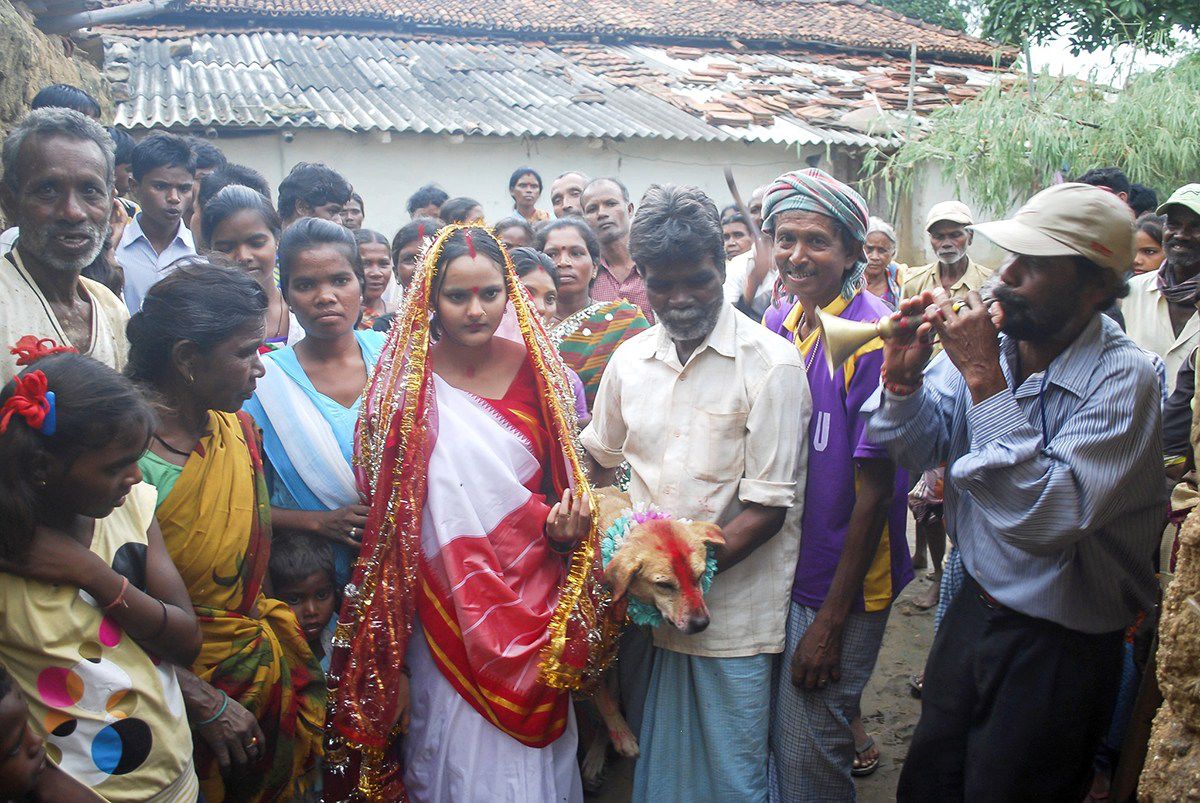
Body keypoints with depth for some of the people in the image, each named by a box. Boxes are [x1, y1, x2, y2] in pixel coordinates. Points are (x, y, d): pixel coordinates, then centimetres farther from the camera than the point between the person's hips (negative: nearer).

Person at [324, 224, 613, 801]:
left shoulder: (537, 370, -1)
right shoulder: (407, 383, -7)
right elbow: (386, 510, -3)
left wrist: (565, 531, -10)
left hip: (531, 599, 2)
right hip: (444, 612, -2)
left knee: (530, 751, 12)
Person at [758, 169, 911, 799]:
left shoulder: (873, 337, -18)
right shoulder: (778, 324, 1)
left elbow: (875, 491, -17)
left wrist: (831, 620, -14)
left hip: (840, 582, -6)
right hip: (778, 570, 6)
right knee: (776, 737, 20)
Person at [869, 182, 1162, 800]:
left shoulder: (1123, 379, -24)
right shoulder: (985, 341, -7)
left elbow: (1048, 519, -34)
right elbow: (914, 448, -1)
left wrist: (984, 380, -33)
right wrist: (903, 373, -21)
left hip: (1060, 649, -6)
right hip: (974, 610, 6)